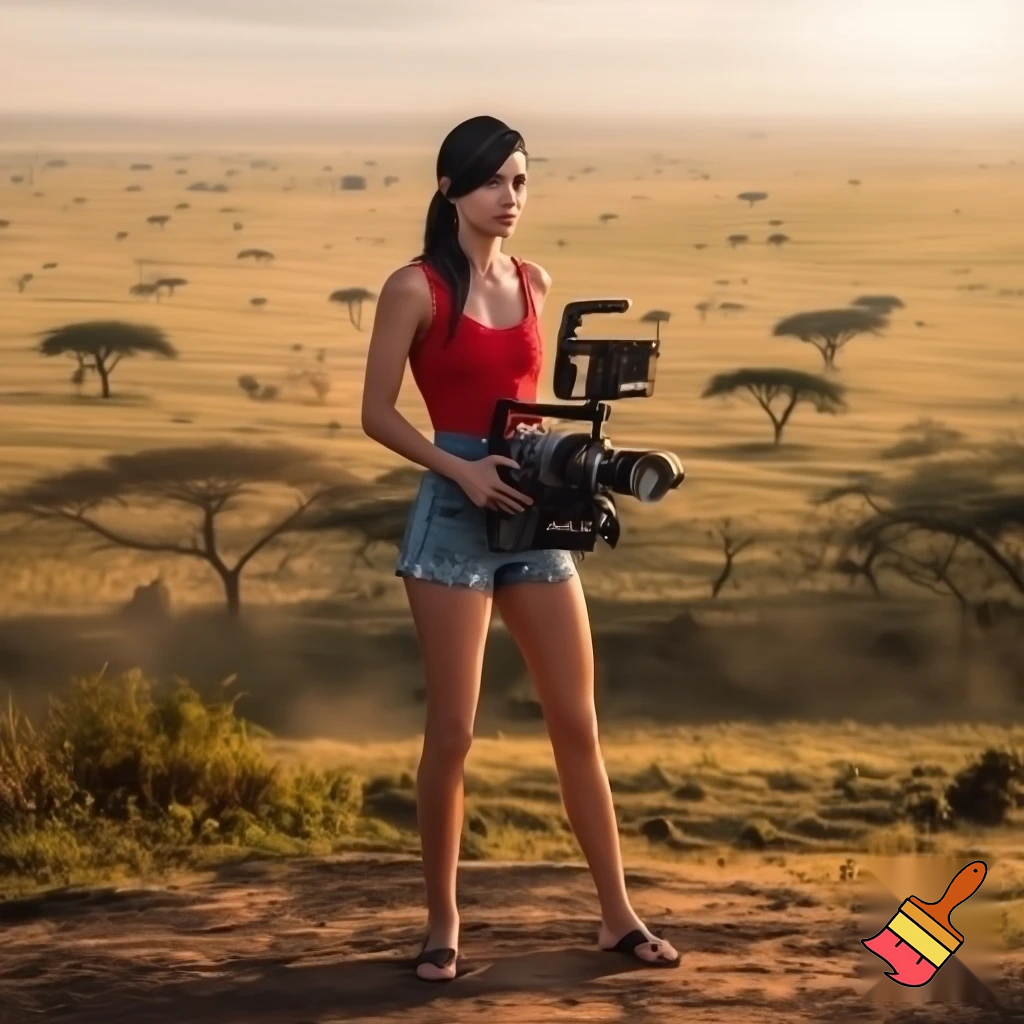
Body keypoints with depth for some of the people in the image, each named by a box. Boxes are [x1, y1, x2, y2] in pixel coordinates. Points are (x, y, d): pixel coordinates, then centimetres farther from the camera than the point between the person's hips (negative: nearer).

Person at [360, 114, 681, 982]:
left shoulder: (534, 283, 11)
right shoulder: (416, 287, -6)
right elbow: (376, 412, -7)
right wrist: (462, 470, -18)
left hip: (535, 513, 5)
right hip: (455, 515, -5)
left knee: (577, 721, 6)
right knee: (452, 731, -2)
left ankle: (618, 915, 13)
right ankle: (442, 921, 11)